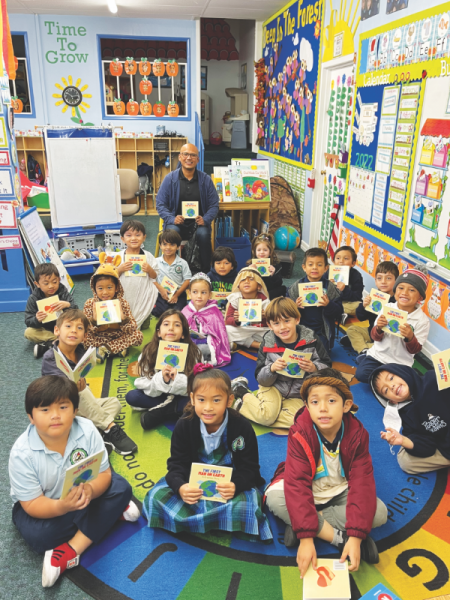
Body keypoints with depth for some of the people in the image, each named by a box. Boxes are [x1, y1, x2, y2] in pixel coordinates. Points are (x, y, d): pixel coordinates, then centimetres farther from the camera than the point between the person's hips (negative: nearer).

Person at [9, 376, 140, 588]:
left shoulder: (87, 431, -23)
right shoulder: (22, 452, -27)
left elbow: (104, 474, -19)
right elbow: (32, 504, -24)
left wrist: (90, 490, -42)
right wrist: (62, 506, -44)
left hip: (81, 494, 3)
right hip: (43, 505, -2)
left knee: (121, 488, -19)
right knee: (37, 535, -32)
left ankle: (70, 551, -22)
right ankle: (110, 512, -12)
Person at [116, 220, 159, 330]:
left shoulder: (148, 256, -1)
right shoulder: (119, 256, -2)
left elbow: (155, 277, 4)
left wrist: (150, 270, -16)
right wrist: (120, 269, -18)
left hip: (143, 297, 1)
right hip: (124, 297, -1)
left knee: (144, 327, 12)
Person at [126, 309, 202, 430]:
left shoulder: (193, 353, -14)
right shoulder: (149, 352, -11)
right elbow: (142, 384, -14)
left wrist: (177, 380, -34)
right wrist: (161, 380, -33)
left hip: (183, 398, -1)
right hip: (157, 396, 1)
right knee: (131, 396, -22)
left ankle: (159, 412, -17)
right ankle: (172, 409, -14)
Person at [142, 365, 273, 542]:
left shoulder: (242, 427, -17)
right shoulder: (184, 426, -12)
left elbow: (249, 468, -12)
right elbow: (177, 465, -10)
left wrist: (235, 486, -35)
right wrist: (180, 486, -34)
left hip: (231, 483, -2)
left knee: (246, 505, -33)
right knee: (156, 497, -19)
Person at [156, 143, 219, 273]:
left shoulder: (206, 179, 6)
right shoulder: (170, 178, 4)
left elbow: (214, 205, 7)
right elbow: (160, 204, 3)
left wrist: (205, 219, -13)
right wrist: (172, 219, -15)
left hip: (198, 223, 0)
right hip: (177, 222, 0)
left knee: (203, 234, -33)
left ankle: (205, 272, -19)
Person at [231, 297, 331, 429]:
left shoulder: (311, 341, -10)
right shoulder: (267, 344, -9)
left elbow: (327, 367, -4)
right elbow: (261, 379, -7)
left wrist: (314, 368, -27)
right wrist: (272, 368, -29)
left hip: (297, 395, 2)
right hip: (273, 388, -1)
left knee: (293, 420, -26)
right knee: (266, 416, -28)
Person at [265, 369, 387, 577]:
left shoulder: (356, 434, -21)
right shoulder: (301, 435, -27)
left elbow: (362, 484, -24)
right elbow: (297, 484, -31)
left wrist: (356, 537, -33)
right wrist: (306, 538, -38)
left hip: (340, 491, 2)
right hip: (308, 492, -2)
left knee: (379, 513, -22)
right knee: (275, 499, -30)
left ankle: (298, 524, -22)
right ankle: (340, 537, -24)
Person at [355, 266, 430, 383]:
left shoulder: (422, 320, -11)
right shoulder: (388, 308, -6)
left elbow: (415, 350, -6)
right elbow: (375, 338, -1)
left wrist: (410, 337, -28)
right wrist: (379, 328, -25)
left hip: (400, 362, -1)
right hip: (378, 355, 1)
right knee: (361, 374, -15)